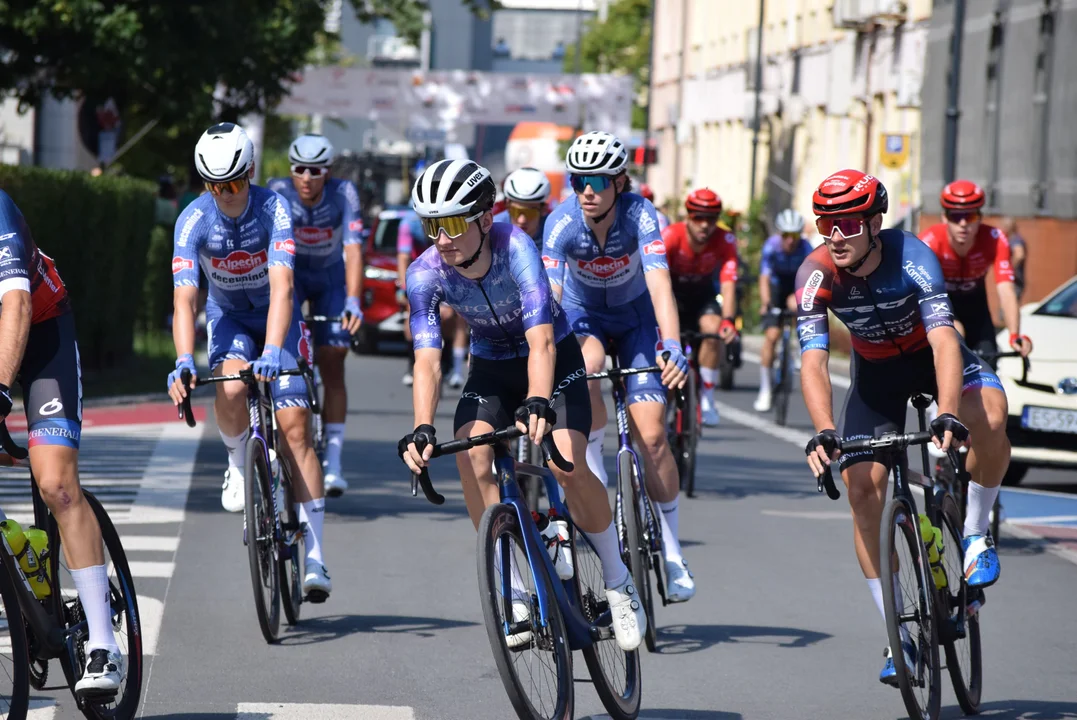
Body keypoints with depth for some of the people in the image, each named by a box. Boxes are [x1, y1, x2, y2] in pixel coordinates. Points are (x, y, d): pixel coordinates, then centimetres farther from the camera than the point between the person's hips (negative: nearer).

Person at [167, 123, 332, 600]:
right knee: (230, 390, -32)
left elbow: (282, 287, -37)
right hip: (228, 316, 1)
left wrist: (273, 352, -51)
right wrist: (184, 361, -47)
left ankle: (314, 554, -10)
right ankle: (238, 463, 2)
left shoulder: (273, 208, -27)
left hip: (277, 316, -1)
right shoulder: (194, 220, -23)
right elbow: (183, 298, -31)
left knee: (294, 425, -13)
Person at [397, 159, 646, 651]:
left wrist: (539, 403, -59)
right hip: (491, 367, 3)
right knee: (471, 456, -25)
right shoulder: (425, 274, -23)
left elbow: (541, 340, -42)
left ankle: (618, 583, -1)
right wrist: (422, 429, -46)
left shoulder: (514, 248, -32)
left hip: (555, 360, -3)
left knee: (568, 466, -24)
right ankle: (516, 596, -13)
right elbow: (427, 360, -29)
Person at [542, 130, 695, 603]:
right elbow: (549, 293, -35)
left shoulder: (639, 214, -29)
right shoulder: (562, 222, -27)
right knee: (586, 366, -36)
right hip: (582, 313, 0)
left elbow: (659, 283, -40)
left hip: (635, 315, 0)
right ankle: (593, 481, -22)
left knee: (651, 434, -11)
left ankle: (671, 550, 2)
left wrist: (672, 345, -55)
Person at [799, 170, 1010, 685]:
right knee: (863, 493, -11)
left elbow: (943, 339, -41)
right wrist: (823, 432, -50)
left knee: (990, 417, -34)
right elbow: (813, 361, -33)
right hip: (876, 373, 2)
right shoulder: (816, 273, -25)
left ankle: (975, 535, -8)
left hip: (930, 356, -2)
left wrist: (948, 416, -57)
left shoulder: (911, 257, -31)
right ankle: (899, 638, -1)